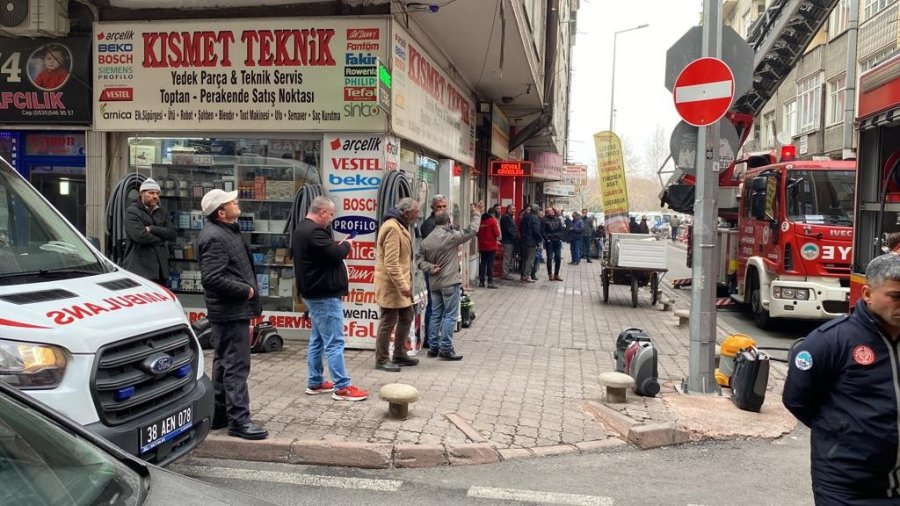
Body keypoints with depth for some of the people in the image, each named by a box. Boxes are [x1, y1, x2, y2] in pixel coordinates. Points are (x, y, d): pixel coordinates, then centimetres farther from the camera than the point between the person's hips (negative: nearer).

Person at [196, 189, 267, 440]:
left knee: (223, 362, 17)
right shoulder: (214, 237, -18)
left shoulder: (226, 231, 15)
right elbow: (212, 278, -26)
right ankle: (238, 420, -3)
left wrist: (249, 290, 12)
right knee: (236, 365, -7)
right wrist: (246, 291, -18)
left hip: (230, 310, 11)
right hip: (231, 311, -11)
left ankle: (219, 414, 27)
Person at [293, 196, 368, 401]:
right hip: (324, 295, -11)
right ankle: (342, 387, -5)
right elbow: (335, 253, -23)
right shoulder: (313, 231, -21)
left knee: (317, 340, 16)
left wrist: (338, 245, 3)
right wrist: (346, 245, -5)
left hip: (314, 293, 11)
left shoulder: (302, 229, 15)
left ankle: (315, 382, 23)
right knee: (334, 342, -8)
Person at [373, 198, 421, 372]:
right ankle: (381, 360, 10)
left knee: (407, 317, 18)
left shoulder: (399, 225, 14)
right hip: (391, 285, -11)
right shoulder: (392, 228, -20)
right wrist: (403, 285, -26)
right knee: (388, 322, -1)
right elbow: (391, 262, -26)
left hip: (400, 283, 11)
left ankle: (399, 355, 29)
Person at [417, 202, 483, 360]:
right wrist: (477, 214, 5)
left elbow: (419, 259, 4)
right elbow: (471, 231, -7)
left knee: (436, 315, 13)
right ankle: (446, 349, 0)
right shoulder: (451, 237, -13)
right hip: (449, 283, -6)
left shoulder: (426, 241, 4)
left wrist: (430, 268, -4)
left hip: (434, 284, 6)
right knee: (450, 316, -1)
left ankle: (433, 347, 17)